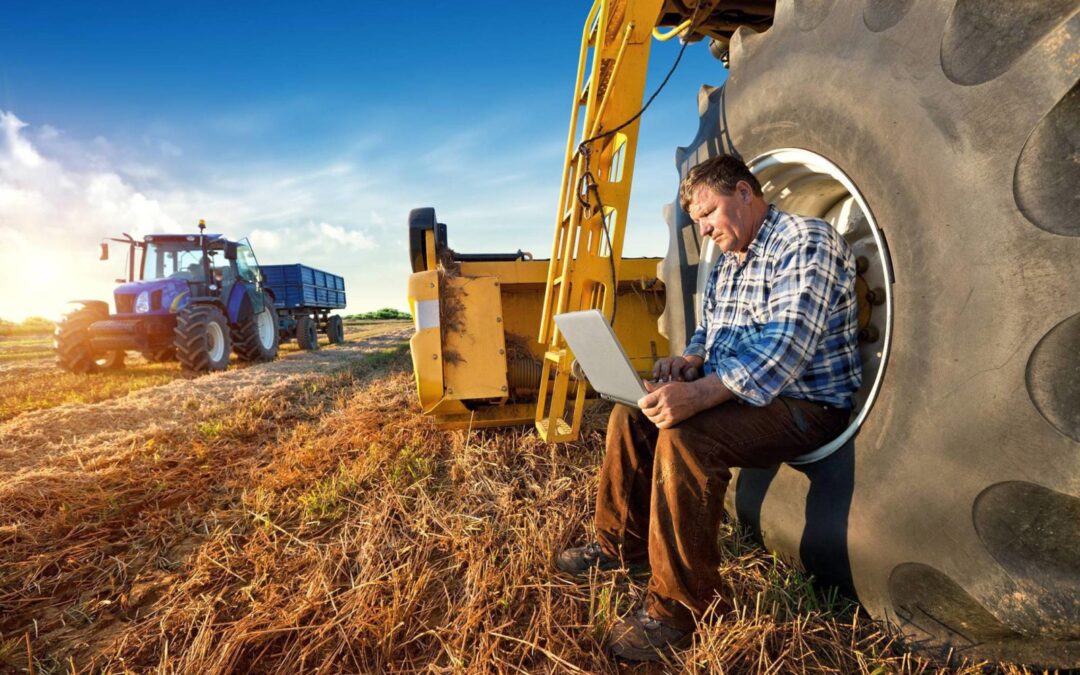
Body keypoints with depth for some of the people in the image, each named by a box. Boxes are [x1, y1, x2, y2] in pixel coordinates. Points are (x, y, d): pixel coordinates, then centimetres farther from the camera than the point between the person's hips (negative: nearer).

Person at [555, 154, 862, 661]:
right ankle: (622, 544, 16)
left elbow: (785, 348, -29)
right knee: (632, 411, 3)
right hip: (736, 390, 9)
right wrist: (690, 361, -4)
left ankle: (679, 609, -16)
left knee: (685, 437, -32)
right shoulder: (727, 263, 13)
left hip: (806, 405, -9)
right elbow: (709, 331, 20)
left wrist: (699, 394, -39)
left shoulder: (805, 241, -16)